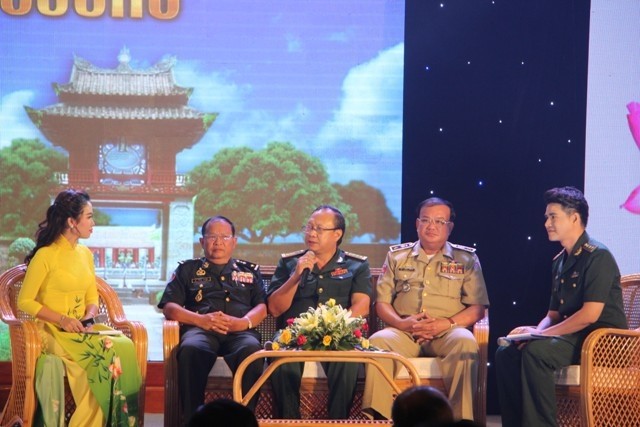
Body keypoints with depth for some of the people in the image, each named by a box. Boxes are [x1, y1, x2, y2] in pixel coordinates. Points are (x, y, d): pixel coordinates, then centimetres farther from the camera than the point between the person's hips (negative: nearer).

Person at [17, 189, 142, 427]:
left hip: (81, 330, 6)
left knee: (124, 346, -24)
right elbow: (25, 301, -7)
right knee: (106, 352, -31)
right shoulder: (45, 255, -7)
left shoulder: (85, 254, 15)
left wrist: (90, 316, -3)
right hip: (54, 333, -6)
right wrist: (61, 319, -17)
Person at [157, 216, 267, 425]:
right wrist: (201, 320, -7)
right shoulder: (187, 270, 25)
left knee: (252, 350, -39)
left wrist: (244, 322, -9)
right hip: (200, 329, 0)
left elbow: (263, 307, 15)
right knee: (190, 349, -40)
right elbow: (169, 307, 12)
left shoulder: (250, 271, 29)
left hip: (240, 331, 1)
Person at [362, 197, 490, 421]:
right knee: (378, 341, -32)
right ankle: (376, 416, -31)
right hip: (404, 332, 1)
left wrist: (447, 323, -12)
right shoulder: (397, 256, 18)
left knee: (465, 342, -36)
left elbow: (477, 308, 6)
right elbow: (382, 303, 12)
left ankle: (459, 418, -37)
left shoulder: (466, 259, 13)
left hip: (446, 333, -1)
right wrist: (401, 323, -10)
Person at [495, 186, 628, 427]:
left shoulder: (597, 256, -11)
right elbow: (554, 314, 19)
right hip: (573, 339, 9)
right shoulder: (560, 262, 16)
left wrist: (542, 334, -17)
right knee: (506, 353, -6)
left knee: (536, 351, -30)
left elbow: (590, 314, -20)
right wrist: (536, 331, -4)